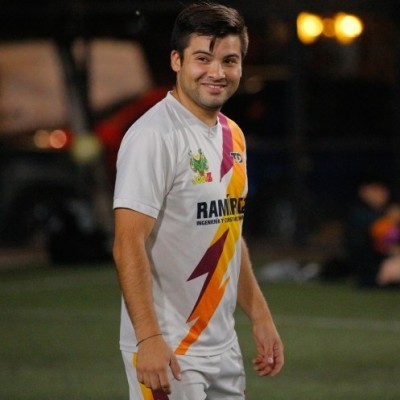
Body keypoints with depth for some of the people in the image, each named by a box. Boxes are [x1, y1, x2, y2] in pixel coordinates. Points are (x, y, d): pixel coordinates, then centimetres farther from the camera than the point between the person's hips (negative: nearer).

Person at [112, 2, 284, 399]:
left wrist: (260, 316, 18)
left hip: (223, 350, 8)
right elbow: (129, 246, -20)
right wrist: (148, 338, -26)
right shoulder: (154, 135, -14)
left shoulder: (232, 136, 13)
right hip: (168, 352, -8)